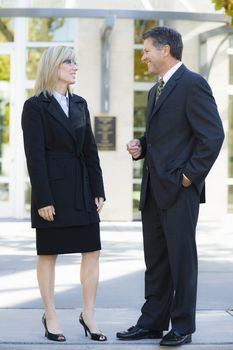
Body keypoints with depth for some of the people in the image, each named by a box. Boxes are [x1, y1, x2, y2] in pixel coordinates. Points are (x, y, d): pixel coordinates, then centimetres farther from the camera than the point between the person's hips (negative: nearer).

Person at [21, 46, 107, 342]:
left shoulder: (79, 104, 12)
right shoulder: (35, 106, -6)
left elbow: (90, 149, 12)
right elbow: (35, 156, -11)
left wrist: (98, 190, 6)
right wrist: (43, 199, -15)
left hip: (82, 189, 6)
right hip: (53, 189, -6)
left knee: (92, 251, 3)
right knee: (48, 254, 4)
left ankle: (88, 314, 13)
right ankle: (50, 316, 13)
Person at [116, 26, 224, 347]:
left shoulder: (192, 84, -10)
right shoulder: (156, 91, 19)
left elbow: (213, 135, -15)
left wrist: (190, 175, -15)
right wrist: (140, 147, 8)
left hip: (179, 189, -9)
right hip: (153, 189, 9)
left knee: (182, 258, -1)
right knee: (155, 259, 11)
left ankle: (183, 326, 7)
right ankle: (153, 322, 18)